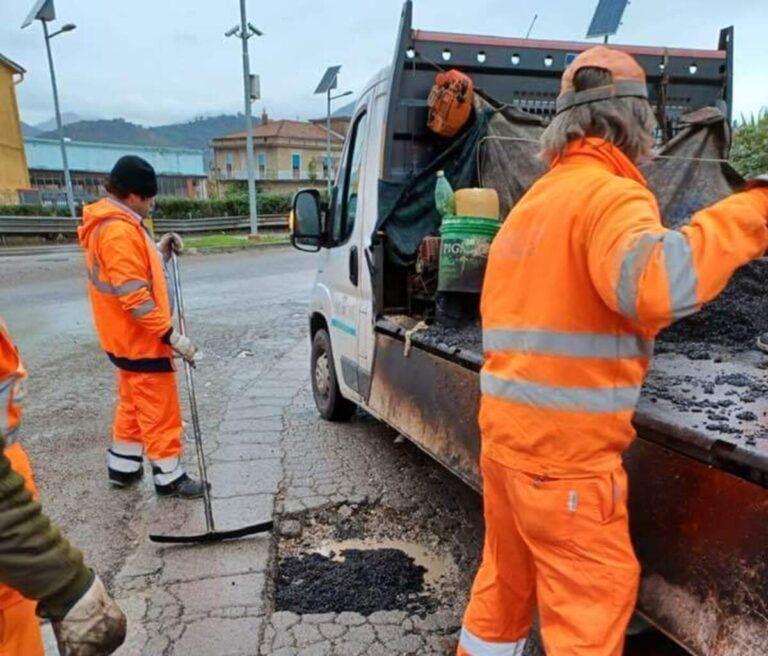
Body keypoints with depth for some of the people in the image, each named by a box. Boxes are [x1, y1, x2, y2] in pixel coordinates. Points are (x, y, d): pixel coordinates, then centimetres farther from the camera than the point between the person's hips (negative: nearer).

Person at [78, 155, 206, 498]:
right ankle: (169, 477, 12)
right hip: (140, 338, -11)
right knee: (159, 410, 0)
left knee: (134, 403, 21)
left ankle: (122, 466, 33)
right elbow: (133, 295, -27)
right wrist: (170, 334, -24)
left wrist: (159, 251, 3)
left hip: (128, 336, 11)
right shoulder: (119, 231, -23)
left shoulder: (112, 224, 11)